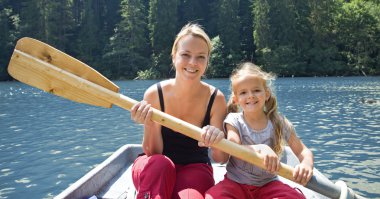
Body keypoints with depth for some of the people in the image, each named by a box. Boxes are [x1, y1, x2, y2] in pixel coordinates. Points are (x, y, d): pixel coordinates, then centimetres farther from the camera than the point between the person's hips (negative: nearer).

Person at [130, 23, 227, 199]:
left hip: (194, 170, -1)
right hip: (155, 172, 1)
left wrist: (217, 139, -36)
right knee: (160, 164, -34)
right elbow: (153, 153, -12)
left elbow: (219, 158, -13)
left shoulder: (216, 99, -14)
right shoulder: (154, 94, -15)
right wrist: (150, 125, -32)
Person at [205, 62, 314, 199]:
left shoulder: (279, 123, -2)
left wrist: (306, 164, -23)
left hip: (267, 184, 1)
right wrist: (260, 149, -42)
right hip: (236, 183, -1)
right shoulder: (234, 121, -5)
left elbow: (302, 151, 2)